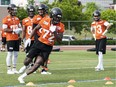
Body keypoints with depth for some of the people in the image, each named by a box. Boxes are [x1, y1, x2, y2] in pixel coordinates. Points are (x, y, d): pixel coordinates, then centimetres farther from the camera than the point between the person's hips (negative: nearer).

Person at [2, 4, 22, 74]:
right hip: (10, 39, -7)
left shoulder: (17, 19, 13)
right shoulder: (6, 19, -8)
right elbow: (5, 29, -14)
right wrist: (14, 30, -21)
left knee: (16, 54, 9)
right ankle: (9, 69, 0)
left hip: (16, 39, 7)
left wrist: (19, 30, -2)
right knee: (10, 54, -5)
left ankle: (14, 68, 17)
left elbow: (20, 27, 21)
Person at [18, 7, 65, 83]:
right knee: (27, 62, 2)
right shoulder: (45, 21, -8)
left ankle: (22, 77, -5)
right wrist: (29, 38, 7)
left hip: (48, 47, -1)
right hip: (39, 43, 1)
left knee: (37, 64, -15)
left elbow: (59, 40, -12)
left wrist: (54, 32, -26)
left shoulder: (60, 27, -9)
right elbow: (36, 29, 10)